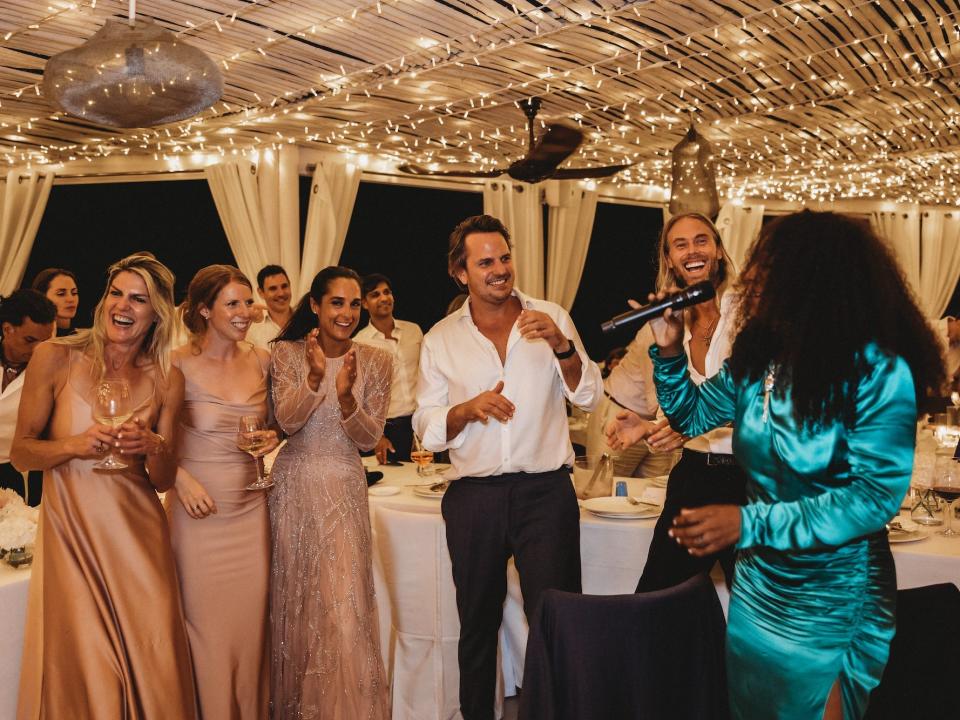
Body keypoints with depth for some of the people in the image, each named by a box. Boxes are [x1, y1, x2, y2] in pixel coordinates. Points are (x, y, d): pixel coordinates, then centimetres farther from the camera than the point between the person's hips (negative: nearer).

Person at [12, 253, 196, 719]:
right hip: (71, 529, -1)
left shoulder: (167, 379, 1)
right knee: (87, 669, 0)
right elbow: (20, 453, -1)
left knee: (153, 666, 3)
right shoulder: (55, 357, -5)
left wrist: (154, 448, -15)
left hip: (138, 534, 2)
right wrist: (75, 445, -19)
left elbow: (163, 481, 7)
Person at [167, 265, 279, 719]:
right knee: (206, 627, 6)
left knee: (250, 621, 11)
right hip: (200, 509, -4)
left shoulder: (261, 360, 4)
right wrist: (182, 478, -15)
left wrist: (272, 438, -1)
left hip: (250, 509, 4)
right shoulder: (179, 365, -10)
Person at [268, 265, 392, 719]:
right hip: (294, 487, 1)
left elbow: (369, 439, -5)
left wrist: (345, 394, -23)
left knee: (343, 606, -5)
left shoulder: (375, 361, -2)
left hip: (345, 491, 0)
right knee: (294, 603, 11)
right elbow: (288, 421, -13)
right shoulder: (287, 353, -2)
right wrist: (314, 378, -29)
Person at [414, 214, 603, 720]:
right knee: (477, 624, 15)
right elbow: (426, 429, 3)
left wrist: (562, 346, -18)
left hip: (546, 490, -1)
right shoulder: (440, 340, 4)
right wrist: (469, 408, -16)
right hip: (473, 495, 2)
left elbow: (589, 398, -1)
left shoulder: (550, 318, 2)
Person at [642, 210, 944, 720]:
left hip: (833, 603, -6)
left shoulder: (879, 372, -21)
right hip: (756, 587, 6)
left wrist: (749, 524, -29)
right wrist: (669, 352, -6)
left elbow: (876, 496, -24)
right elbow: (693, 416, 12)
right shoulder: (757, 354, -3)